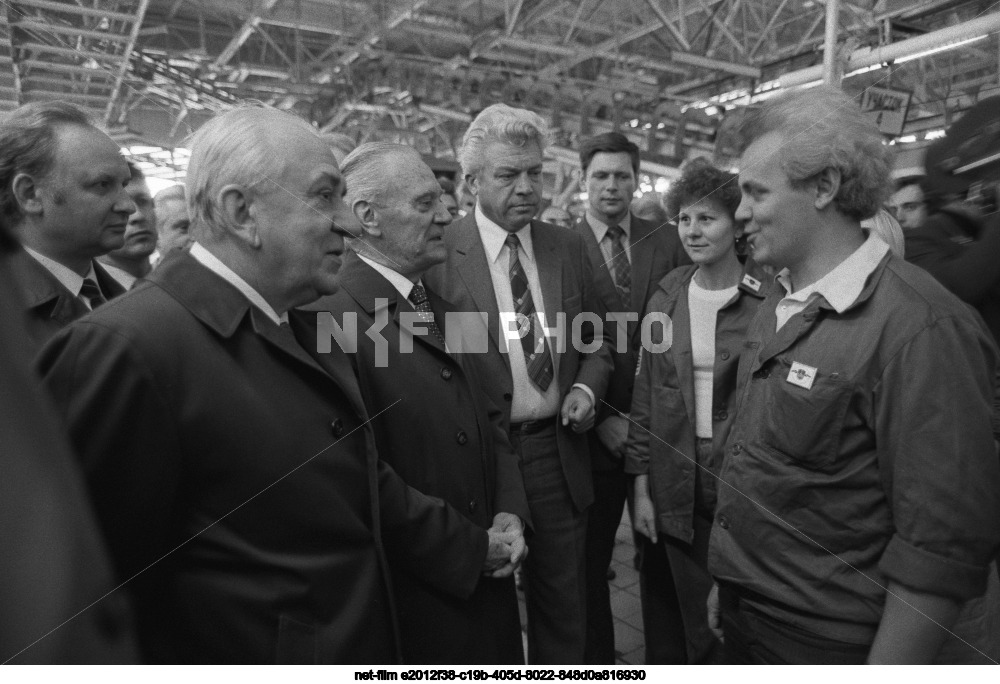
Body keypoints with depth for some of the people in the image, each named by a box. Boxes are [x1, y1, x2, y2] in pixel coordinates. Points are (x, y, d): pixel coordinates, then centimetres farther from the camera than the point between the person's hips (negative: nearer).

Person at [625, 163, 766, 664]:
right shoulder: (666, 298, 3)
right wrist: (641, 485, 1)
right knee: (671, 626, 15)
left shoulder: (768, 300, -8)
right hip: (674, 486, 3)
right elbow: (645, 392, 4)